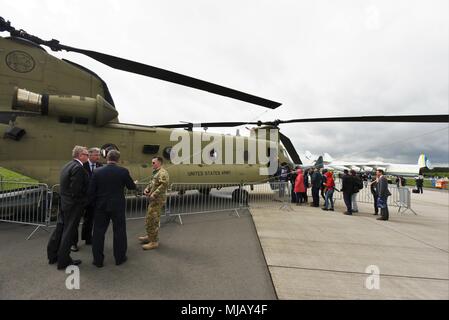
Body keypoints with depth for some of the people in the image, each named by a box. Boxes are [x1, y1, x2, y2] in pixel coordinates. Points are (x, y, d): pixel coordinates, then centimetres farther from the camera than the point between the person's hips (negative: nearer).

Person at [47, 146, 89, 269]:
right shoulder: (78, 168, -21)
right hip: (73, 204, -9)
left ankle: (52, 255, 35)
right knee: (69, 231, 4)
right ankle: (64, 261, 17)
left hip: (64, 202, 9)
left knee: (60, 228, 20)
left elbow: (68, 185, 9)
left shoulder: (68, 165, 8)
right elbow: (76, 190, -26)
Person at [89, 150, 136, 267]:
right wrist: (134, 183, 25)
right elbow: (131, 187, 3)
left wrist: (93, 204, 12)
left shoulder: (97, 171, -5)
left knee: (99, 232, 12)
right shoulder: (123, 171, -9)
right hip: (118, 206, -1)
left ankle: (98, 260, 21)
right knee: (119, 231, 11)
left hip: (101, 206, 2)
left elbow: (91, 191, -2)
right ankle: (120, 258, 22)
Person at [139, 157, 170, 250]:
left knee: (152, 220, -6)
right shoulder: (155, 172, 17)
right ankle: (150, 236, 36)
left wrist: (154, 194, -24)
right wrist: (147, 189, 5)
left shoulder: (162, 172, -15)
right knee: (151, 219, 20)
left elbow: (164, 185, -26)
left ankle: (154, 242, 4)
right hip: (153, 199, 10)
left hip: (157, 200, -10)